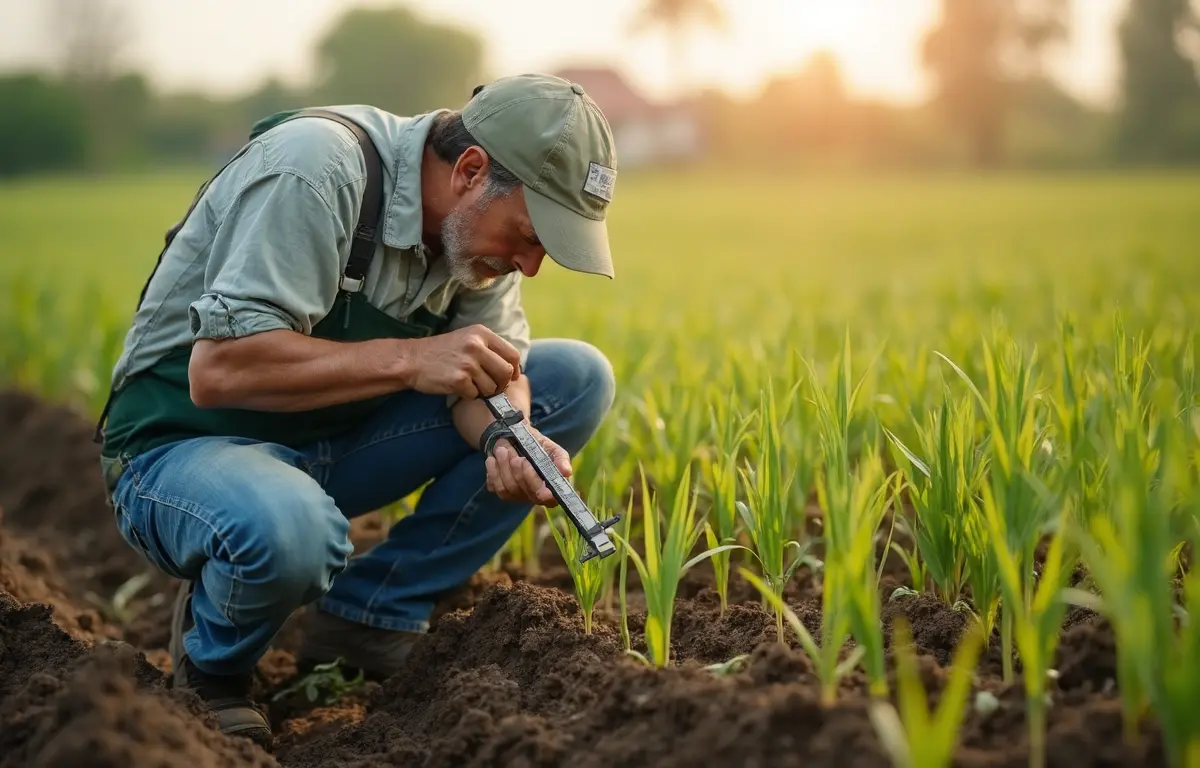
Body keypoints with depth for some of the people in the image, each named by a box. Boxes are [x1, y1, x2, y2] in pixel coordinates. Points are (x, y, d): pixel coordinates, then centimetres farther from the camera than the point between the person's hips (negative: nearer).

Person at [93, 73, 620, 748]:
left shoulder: (479, 221, -2)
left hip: (335, 441, 8)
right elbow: (217, 370, -32)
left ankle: (368, 613, -3)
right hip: (183, 441, -7)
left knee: (580, 377, -4)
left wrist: (509, 439, -26)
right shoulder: (315, 171, -27)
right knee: (289, 531, -43)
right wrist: (409, 358, -34)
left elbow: (492, 364, -4)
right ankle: (214, 665, -5)